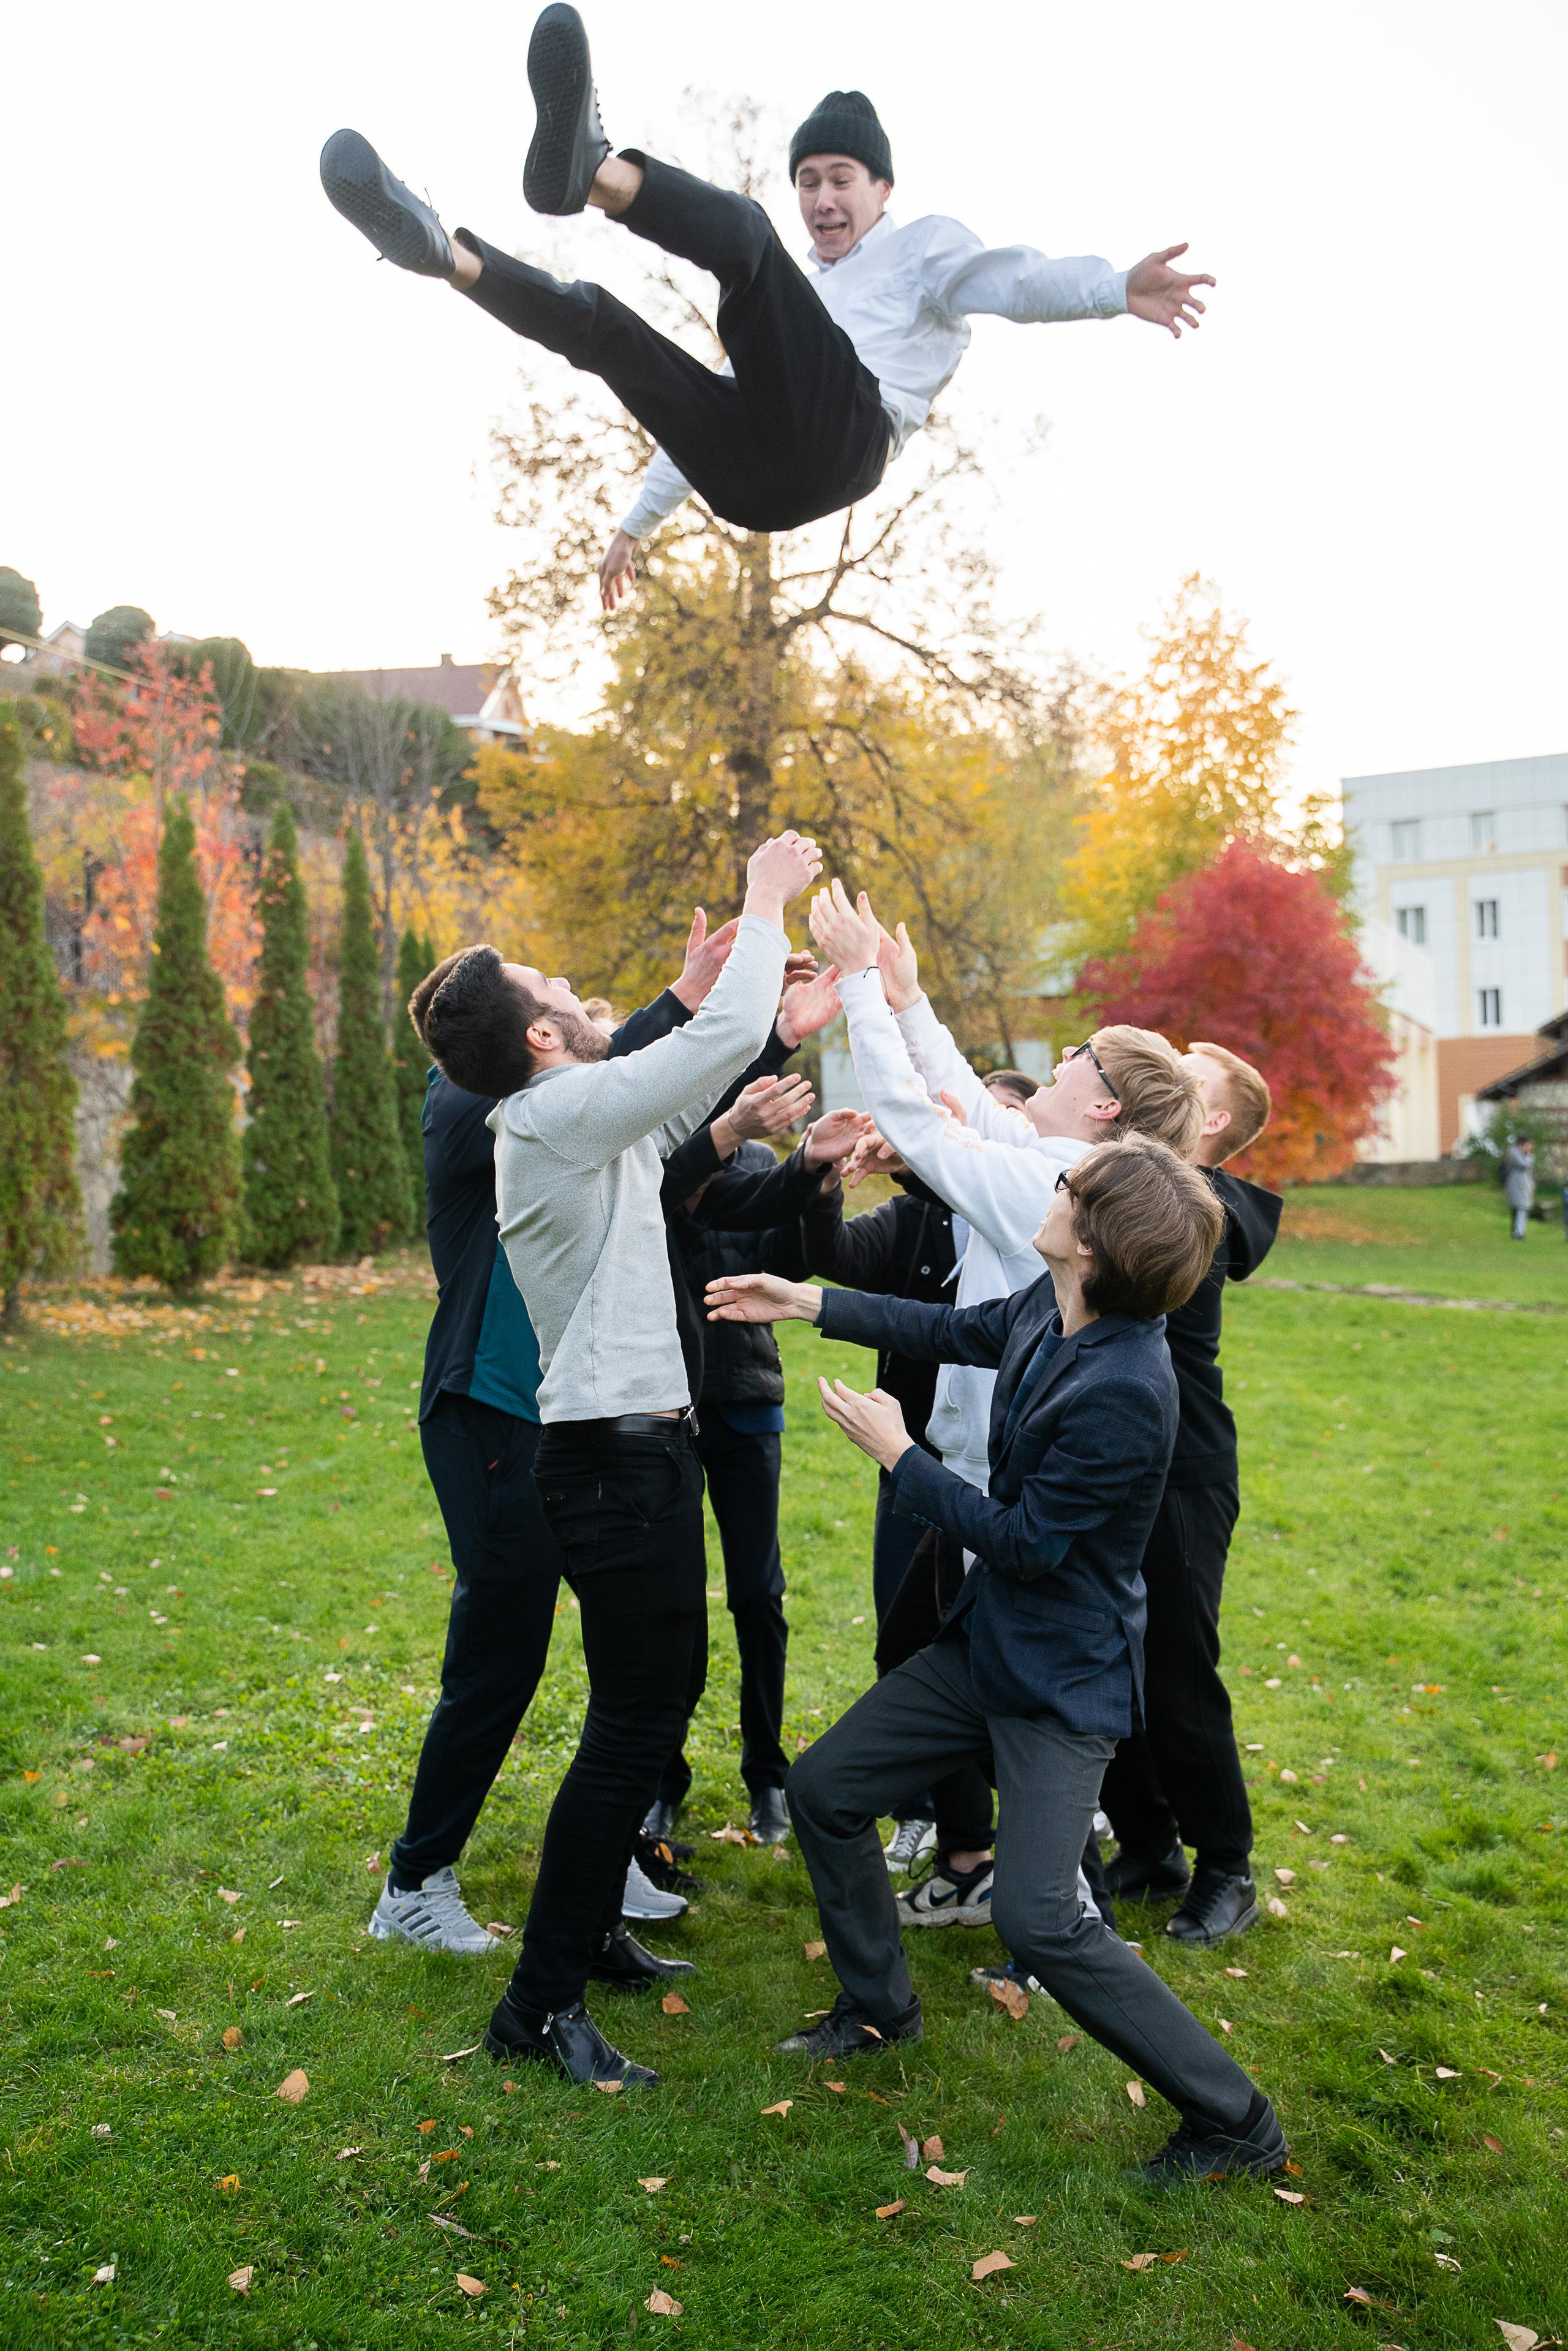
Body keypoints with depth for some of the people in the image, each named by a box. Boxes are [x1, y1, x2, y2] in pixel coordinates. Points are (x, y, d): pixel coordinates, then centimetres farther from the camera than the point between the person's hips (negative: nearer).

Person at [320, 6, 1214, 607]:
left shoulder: (924, 246, 23)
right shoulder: (803, 290, 43)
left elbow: (1014, 279, 0)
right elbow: (711, 411, 43)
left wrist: (1117, 290, -22)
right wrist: (638, 525, 41)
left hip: (839, 440, -6)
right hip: (753, 480, 6)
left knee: (740, 229, -21)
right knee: (598, 323, -1)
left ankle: (594, 170, -46)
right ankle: (444, 252, -21)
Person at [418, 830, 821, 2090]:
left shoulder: (580, 1123, 12)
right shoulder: (557, 1118, -17)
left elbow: (693, 1079, 26)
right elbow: (722, 1039, -21)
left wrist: (756, 967, 16)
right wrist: (763, 906, -7)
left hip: (635, 1447, 10)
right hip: (617, 1456, -10)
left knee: (651, 1703, 19)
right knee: (633, 1724, -5)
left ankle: (589, 1931, 34)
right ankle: (541, 2005, 6)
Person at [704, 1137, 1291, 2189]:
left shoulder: (1122, 1392, -32)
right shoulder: (1046, 1308, -6)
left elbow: (1027, 1539, -24)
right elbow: (956, 1330, 15)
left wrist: (899, 1454, -13)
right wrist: (809, 1303, 19)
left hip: (1066, 1680, -9)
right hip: (987, 1639, 9)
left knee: (1040, 1923, -13)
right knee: (825, 1789, 13)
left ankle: (1237, 2122, 8)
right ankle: (880, 2005, 36)